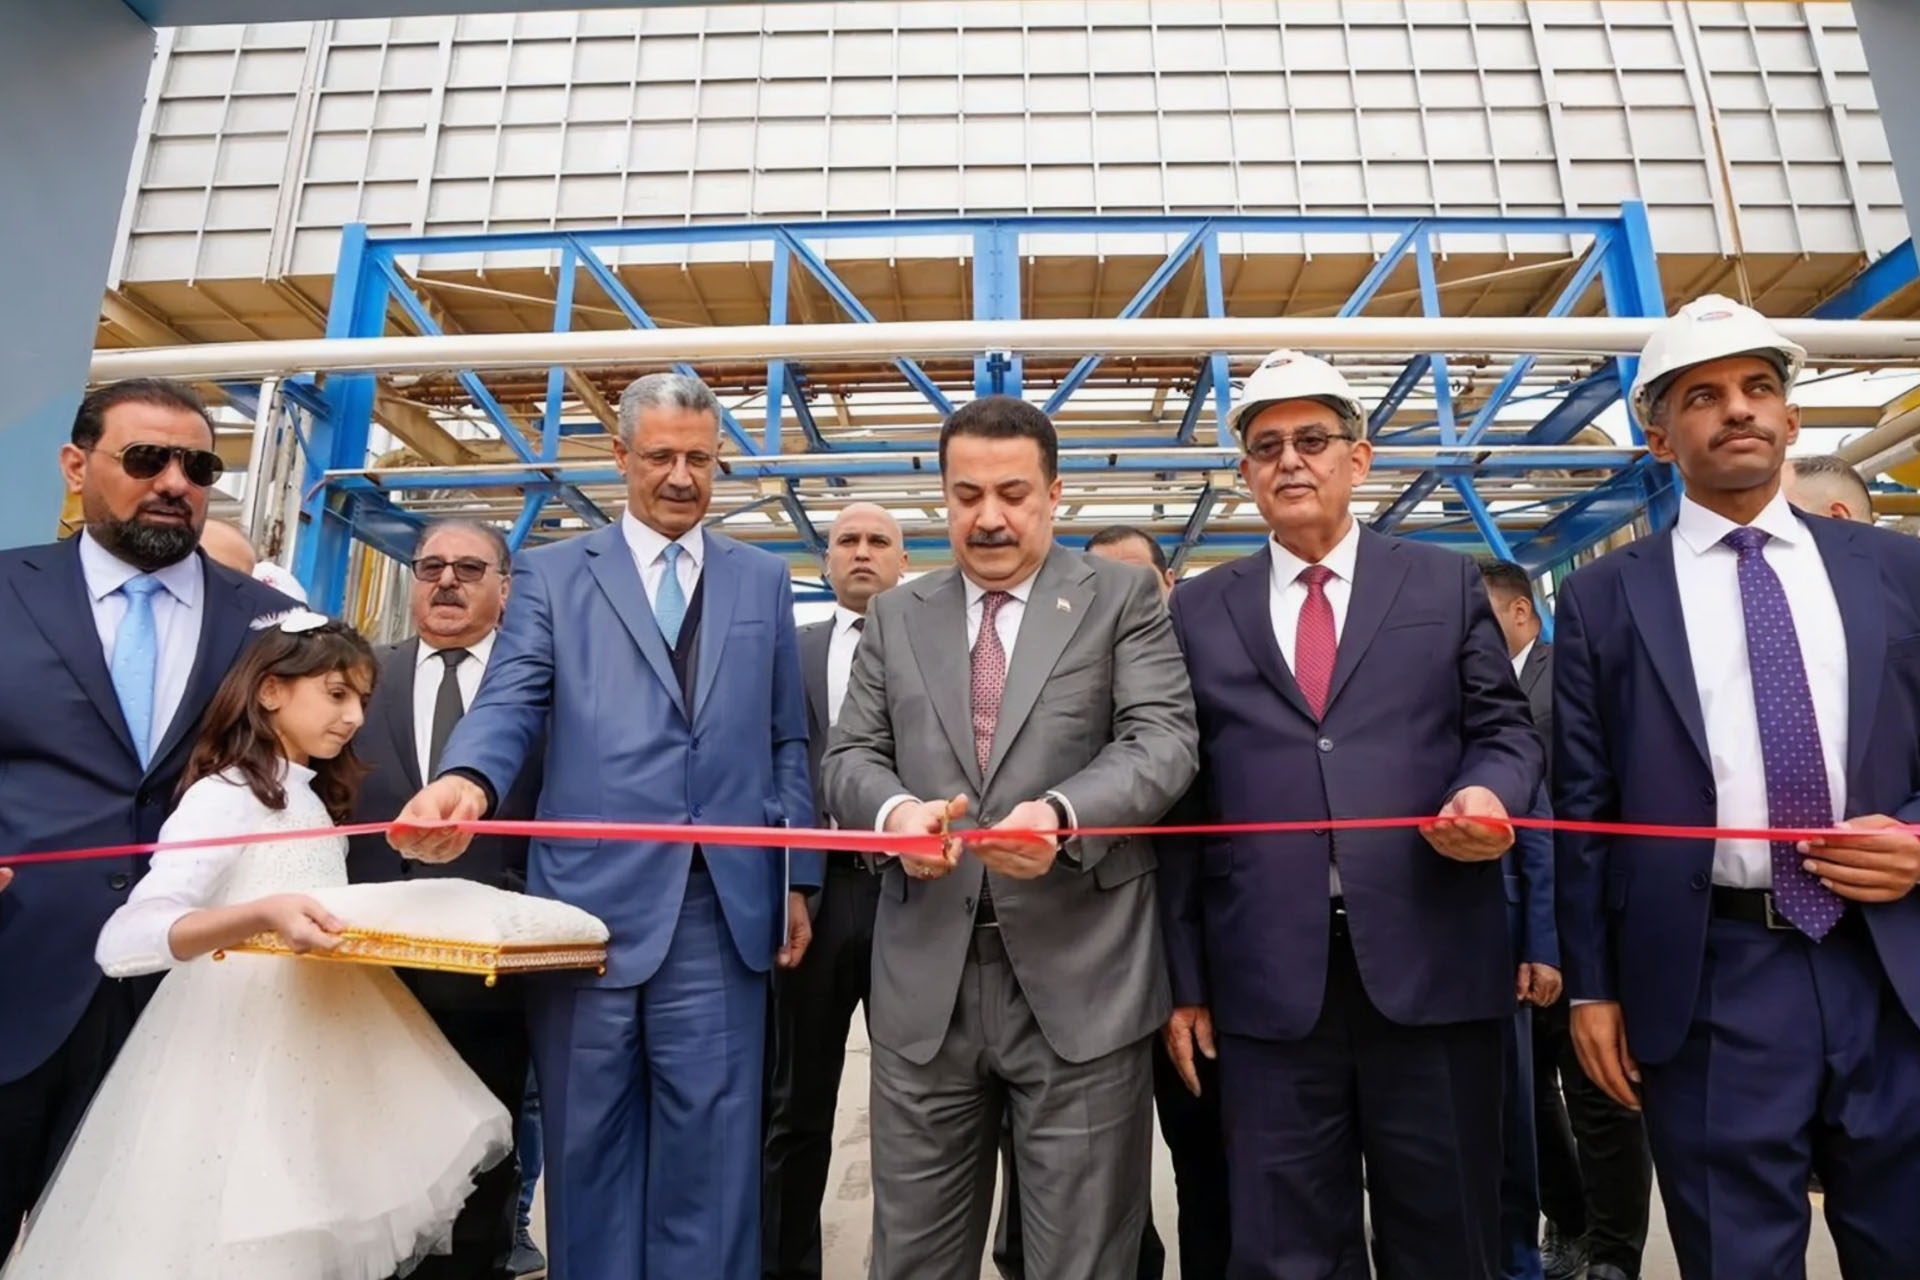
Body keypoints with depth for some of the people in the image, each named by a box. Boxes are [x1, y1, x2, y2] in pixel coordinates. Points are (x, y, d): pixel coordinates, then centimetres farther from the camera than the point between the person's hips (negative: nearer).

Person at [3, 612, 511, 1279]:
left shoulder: (312, 799, 12)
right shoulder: (224, 796, -15)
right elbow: (125, 939, -27)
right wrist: (261, 916, -41)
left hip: (313, 1040, 8)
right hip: (239, 1046, -8)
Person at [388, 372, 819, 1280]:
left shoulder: (763, 580, 13)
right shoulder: (551, 573, 9)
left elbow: (786, 741, 11)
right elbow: (511, 700, -4)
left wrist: (796, 878, 6)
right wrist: (466, 779, -26)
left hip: (723, 904, 1)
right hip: (590, 897, 0)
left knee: (710, 1142, 8)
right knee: (588, 1139, 13)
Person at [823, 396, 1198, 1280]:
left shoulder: (1122, 598, 4)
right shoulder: (895, 616, 12)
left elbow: (1163, 739, -7)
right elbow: (851, 757, 8)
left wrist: (1063, 813, -26)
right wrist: (895, 807, -16)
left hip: (1078, 978, -2)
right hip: (927, 980, 3)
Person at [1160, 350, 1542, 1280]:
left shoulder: (1446, 585, 10)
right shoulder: (1198, 610, 8)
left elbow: (1504, 726, 11)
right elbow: (1183, 798, 5)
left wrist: (1490, 791, -15)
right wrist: (1183, 978, 4)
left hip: (1432, 964, 1)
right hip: (1268, 981, 0)